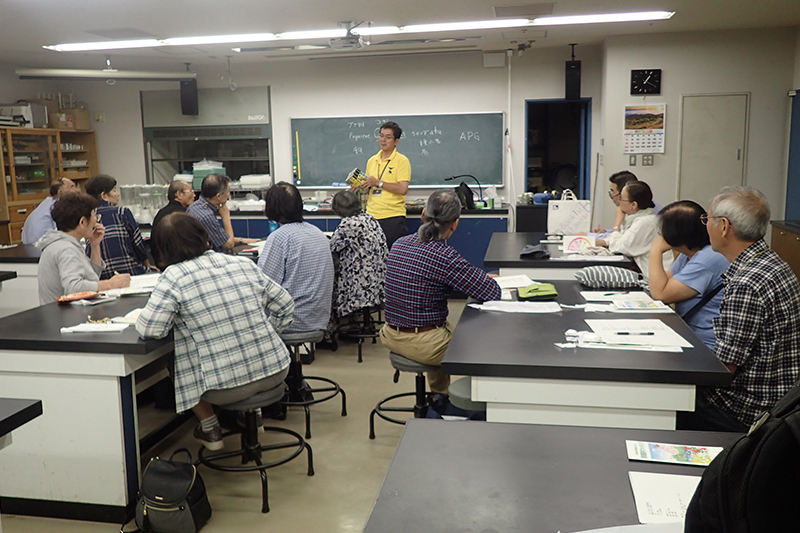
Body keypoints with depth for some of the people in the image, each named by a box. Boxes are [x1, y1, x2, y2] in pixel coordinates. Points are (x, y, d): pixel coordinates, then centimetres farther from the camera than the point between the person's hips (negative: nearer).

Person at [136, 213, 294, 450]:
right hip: (276, 372, 4)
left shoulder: (173, 277, -9)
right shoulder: (243, 264, 5)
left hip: (228, 386, -4)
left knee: (173, 363, 24)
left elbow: (149, 329, -12)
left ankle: (210, 428, 27)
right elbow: (284, 306, 11)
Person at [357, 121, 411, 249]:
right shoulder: (372, 161, 15)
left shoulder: (402, 161, -3)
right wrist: (361, 186, 3)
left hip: (393, 217, -5)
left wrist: (378, 182, -14)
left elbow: (403, 189, -15)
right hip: (371, 215, 5)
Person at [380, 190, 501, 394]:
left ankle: (440, 395, 51)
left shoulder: (399, 244, 0)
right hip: (423, 345, -8)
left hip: (391, 337, 8)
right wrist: (481, 275, 1)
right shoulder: (445, 256, -23)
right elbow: (493, 293, -22)